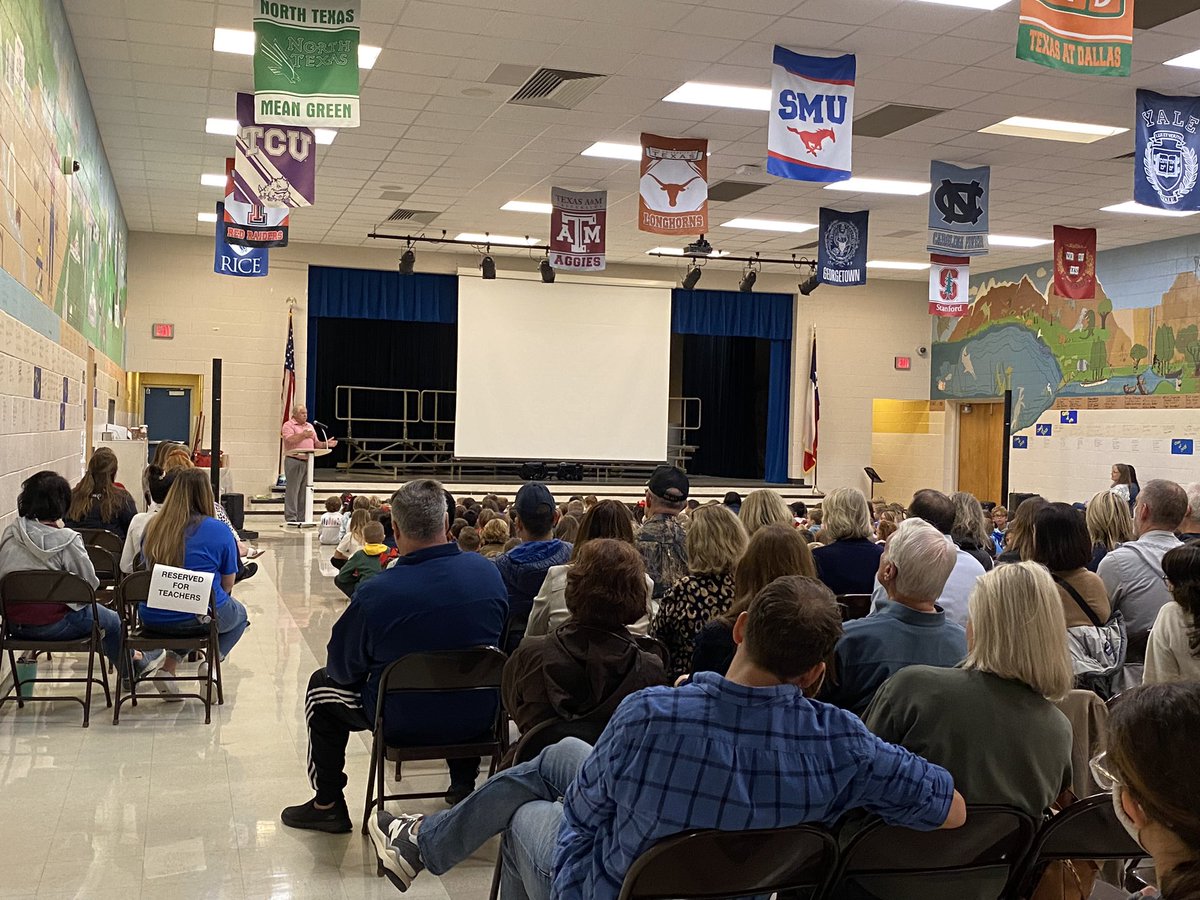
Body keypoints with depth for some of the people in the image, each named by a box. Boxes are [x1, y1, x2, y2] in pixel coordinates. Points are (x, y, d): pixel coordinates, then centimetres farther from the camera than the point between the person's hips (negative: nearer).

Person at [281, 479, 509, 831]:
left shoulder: (376, 593, -24)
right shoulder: (487, 571, -9)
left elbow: (342, 667, -10)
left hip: (404, 723, -4)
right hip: (478, 718, 4)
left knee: (322, 684, 21)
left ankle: (328, 804, 27)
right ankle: (464, 783, 46)